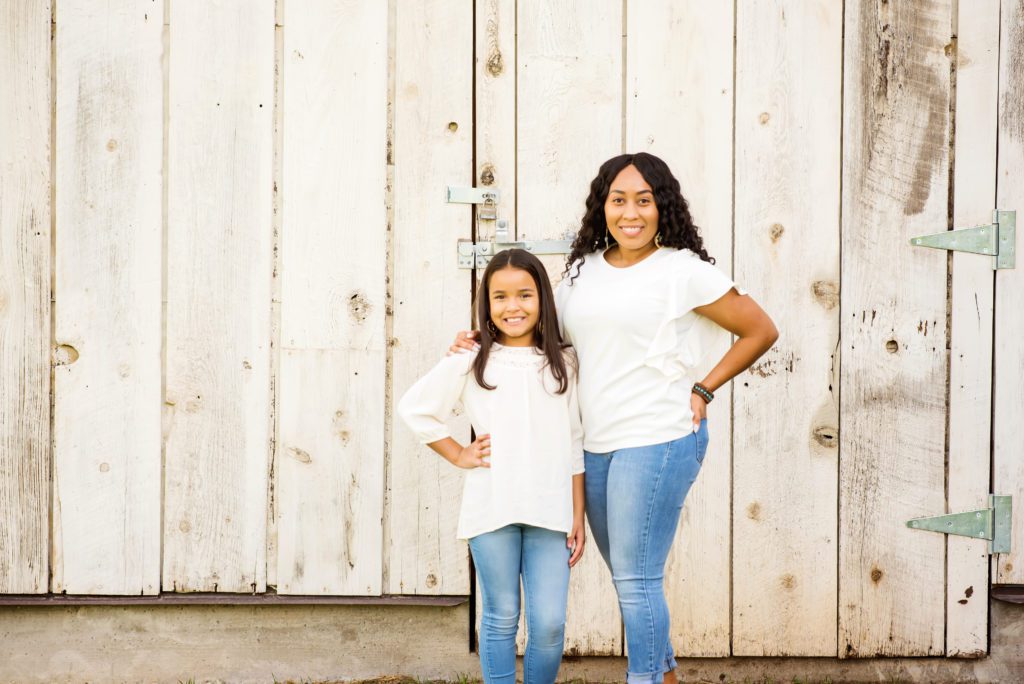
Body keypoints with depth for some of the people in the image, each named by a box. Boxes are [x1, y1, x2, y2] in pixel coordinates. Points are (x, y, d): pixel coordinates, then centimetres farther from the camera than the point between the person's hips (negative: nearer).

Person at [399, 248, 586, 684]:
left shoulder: (562, 364, 10)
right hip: (492, 511, -1)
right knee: (501, 619, 6)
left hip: (549, 511, 1)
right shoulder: (470, 362, 3)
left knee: (549, 623, -3)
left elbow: (574, 446, 11)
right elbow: (414, 408, 10)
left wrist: (578, 516, 8)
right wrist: (458, 455, 5)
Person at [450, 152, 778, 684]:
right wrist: (480, 341, 2)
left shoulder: (683, 271, -7)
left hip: (657, 441, -7)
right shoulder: (583, 271, 10)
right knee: (629, 577, 16)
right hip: (596, 445, 7)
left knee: (635, 579, -4)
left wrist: (702, 390, -5)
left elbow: (761, 331, -2)